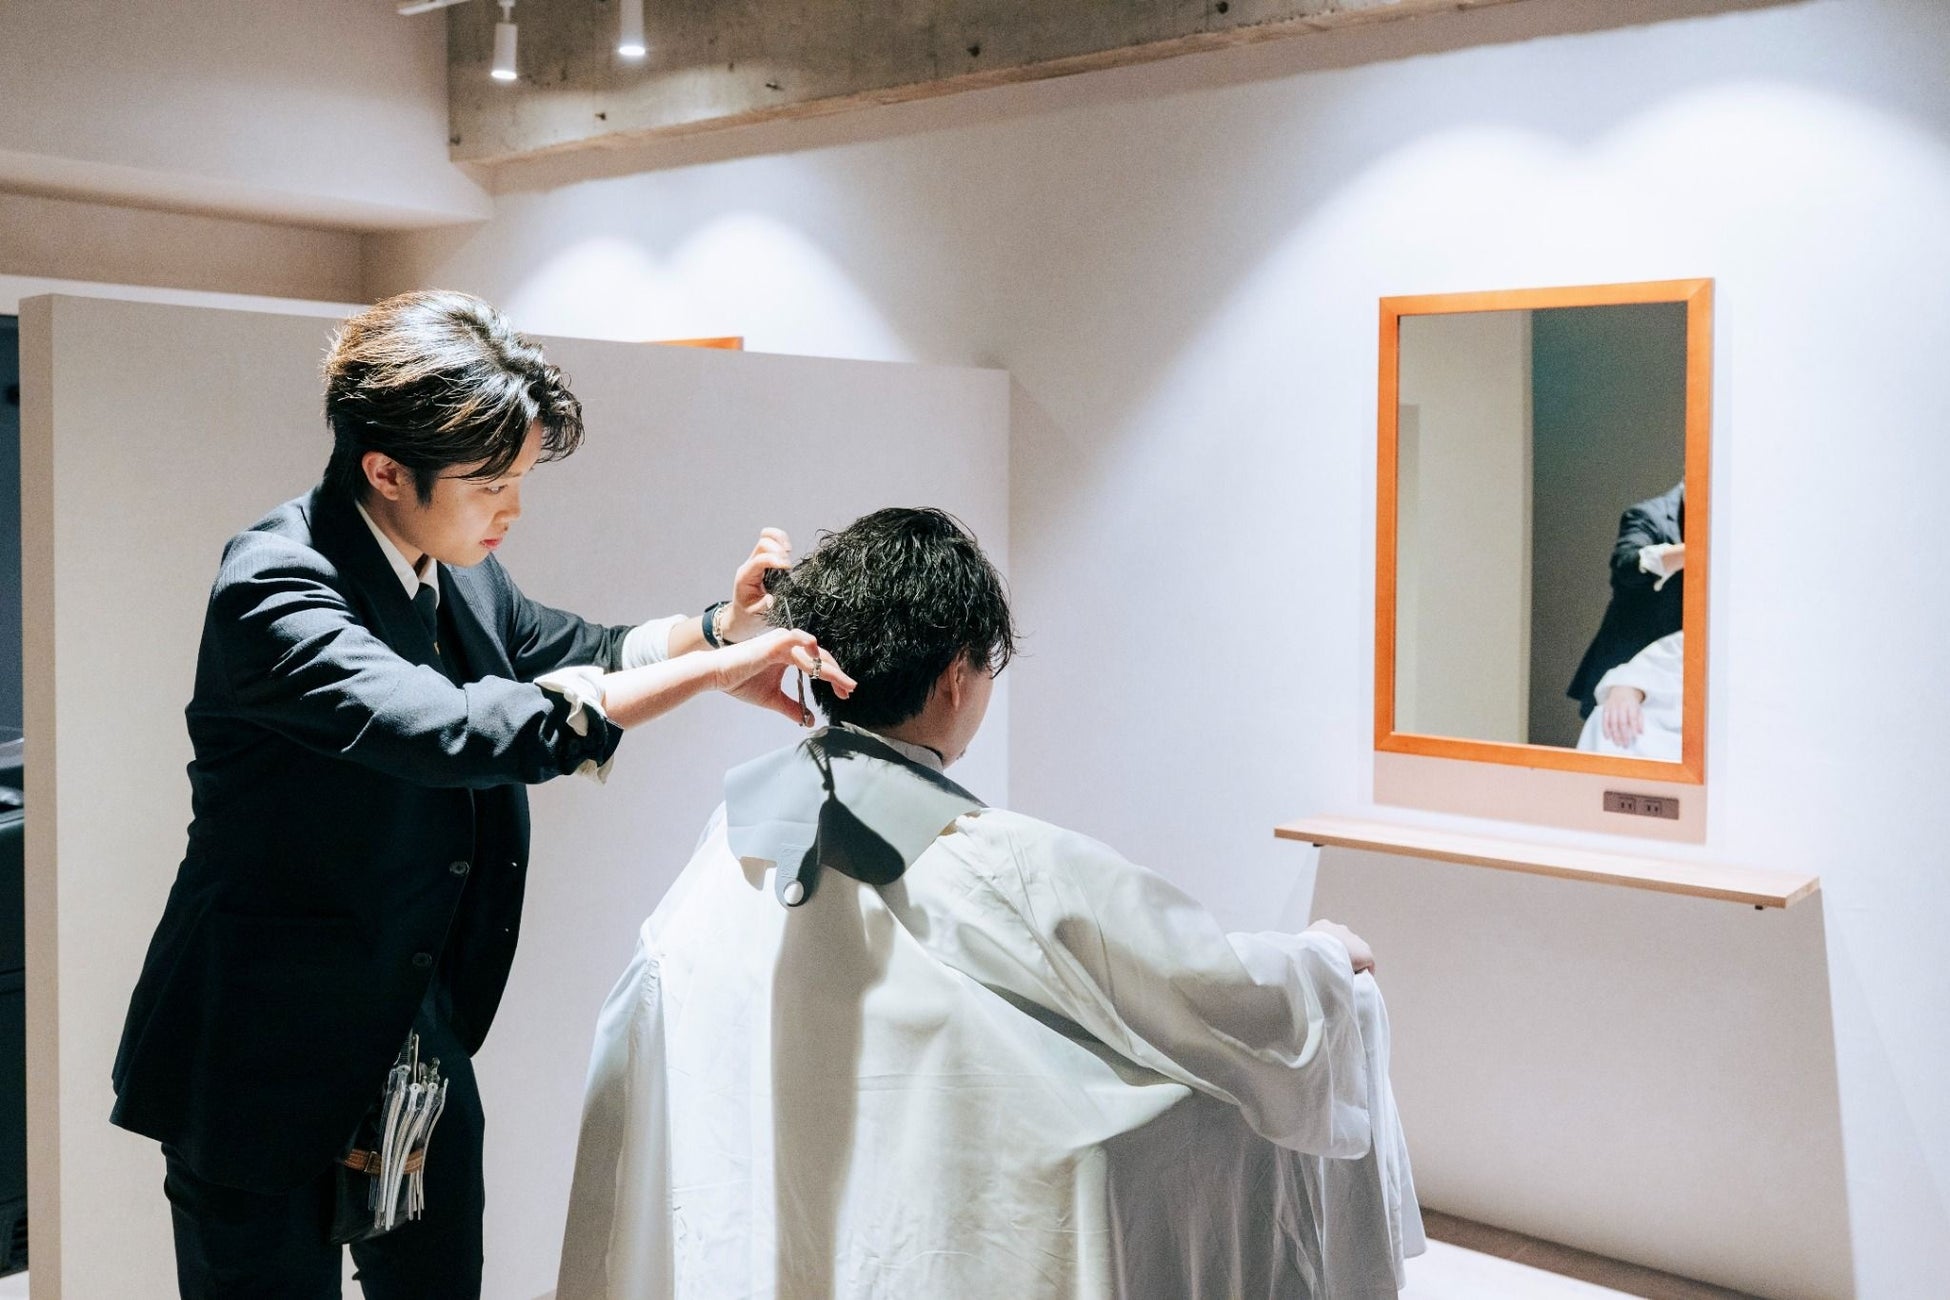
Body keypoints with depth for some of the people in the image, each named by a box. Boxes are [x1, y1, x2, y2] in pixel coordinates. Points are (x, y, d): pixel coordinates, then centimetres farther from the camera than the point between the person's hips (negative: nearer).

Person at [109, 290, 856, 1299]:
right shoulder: (276, 586, -24)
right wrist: (718, 673, -34)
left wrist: (721, 624, -3)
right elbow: (459, 731, -37)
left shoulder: (459, 573, 0)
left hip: (424, 1038, 7)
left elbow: (577, 651, 17)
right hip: (268, 1065, -7)